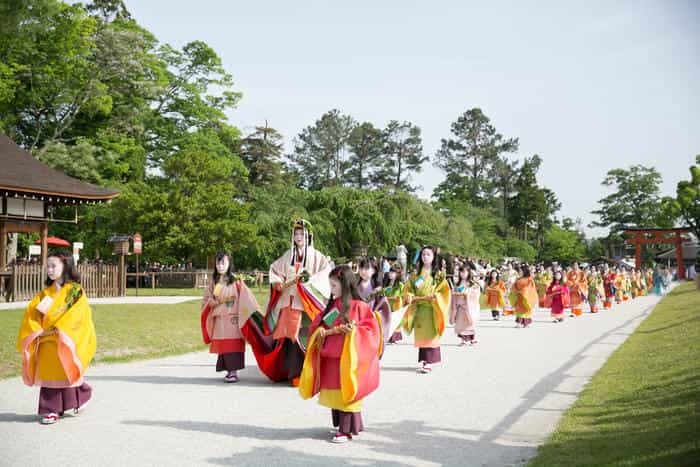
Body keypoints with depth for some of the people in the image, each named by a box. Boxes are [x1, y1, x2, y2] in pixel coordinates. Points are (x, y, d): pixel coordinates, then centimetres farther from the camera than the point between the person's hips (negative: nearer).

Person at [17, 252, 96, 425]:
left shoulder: (76, 291, -4)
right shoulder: (45, 293, 11)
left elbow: (76, 314, -13)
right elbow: (31, 312, 5)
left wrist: (58, 330, -18)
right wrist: (37, 329, -11)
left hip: (65, 341, -4)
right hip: (46, 341, 4)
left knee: (66, 373, 1)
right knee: (49, 374, 3)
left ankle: (79, 398, 24)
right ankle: (51, 409, 10)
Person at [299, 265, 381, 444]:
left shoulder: (358, 306, -9)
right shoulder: (331, 306, 11)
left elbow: (371, 329, -12)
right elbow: (315, 326, 11)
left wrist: (354, 331, -24)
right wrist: (325, 331, -9)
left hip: (347, 360, -7)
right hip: (330, 359, 7)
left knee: (345, 394, -1)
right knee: (334, 394, 12)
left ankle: (346, 430, 9)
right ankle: (340, 425, 25)